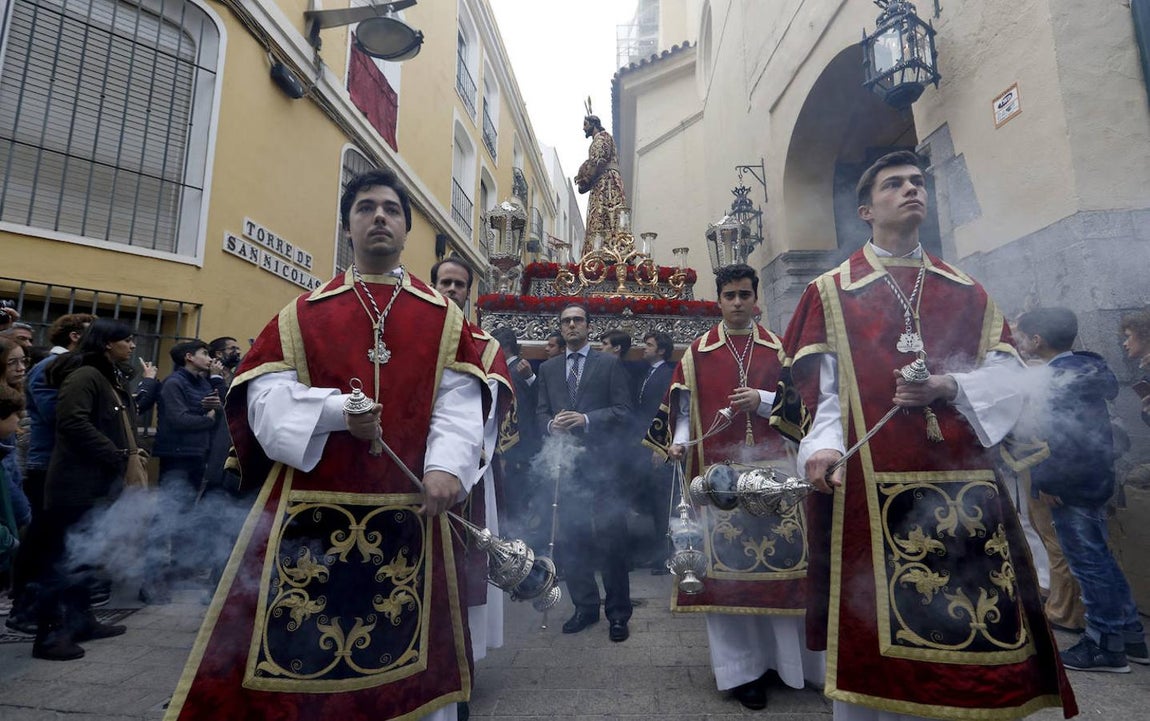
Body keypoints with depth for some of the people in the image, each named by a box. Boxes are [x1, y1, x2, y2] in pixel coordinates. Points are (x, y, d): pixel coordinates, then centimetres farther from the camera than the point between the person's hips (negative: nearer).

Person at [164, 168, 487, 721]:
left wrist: (446, 467, -19)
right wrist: (335, 412, -17)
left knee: (409, 665, 11)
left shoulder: (444, 318, 8)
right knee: (291, 653, 9)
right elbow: (266, 398, 1)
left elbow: (458, 406, -2)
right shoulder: (302, 314, 9)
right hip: (309, 513, 1)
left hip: (408, 516, 0)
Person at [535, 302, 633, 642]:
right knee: (570, 539, 9)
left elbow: (623, 410, -4)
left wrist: (586, 419, -17)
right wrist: (553, 425, -10)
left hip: (600, 461, -3)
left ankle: (618, 613, 17)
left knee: (611, 537, 1)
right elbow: (542, 412, 12)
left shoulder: (609, 364, 3)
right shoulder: (548, 368, 15)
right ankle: (585, 607, 26)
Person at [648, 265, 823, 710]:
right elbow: (683, 408, 4)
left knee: (782, 558, 4)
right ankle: (740, 668, 15)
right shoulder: (698, 352, 6)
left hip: (773, 468, 2)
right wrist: (678, 442, -13)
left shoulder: (777, 349, 10)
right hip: (718, 470, -1)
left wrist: (762, 400, -12)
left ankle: (784, 654, 24)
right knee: (725, 565, 1)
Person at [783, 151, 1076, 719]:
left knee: (975, 635, 7)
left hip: (965, 484, 4)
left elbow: (1007, 378, 8)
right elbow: (819, 390, -3)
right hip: (870, 488, -3)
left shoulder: (967, 293, 16)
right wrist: (823, 447, -20)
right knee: (877, 637, 1)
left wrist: (949, 387, -11)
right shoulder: (830, 293, 6)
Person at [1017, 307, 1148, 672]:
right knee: (1099, 558, 20)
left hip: (1070, 485, -9)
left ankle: (1106, 646, 17)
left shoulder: (1058, 379, -22)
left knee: (1089, 563, 3)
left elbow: (1057, 438, -27)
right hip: (1095, 477, 9)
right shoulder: (1089, 365, 6)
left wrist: (1044, 480, -16)